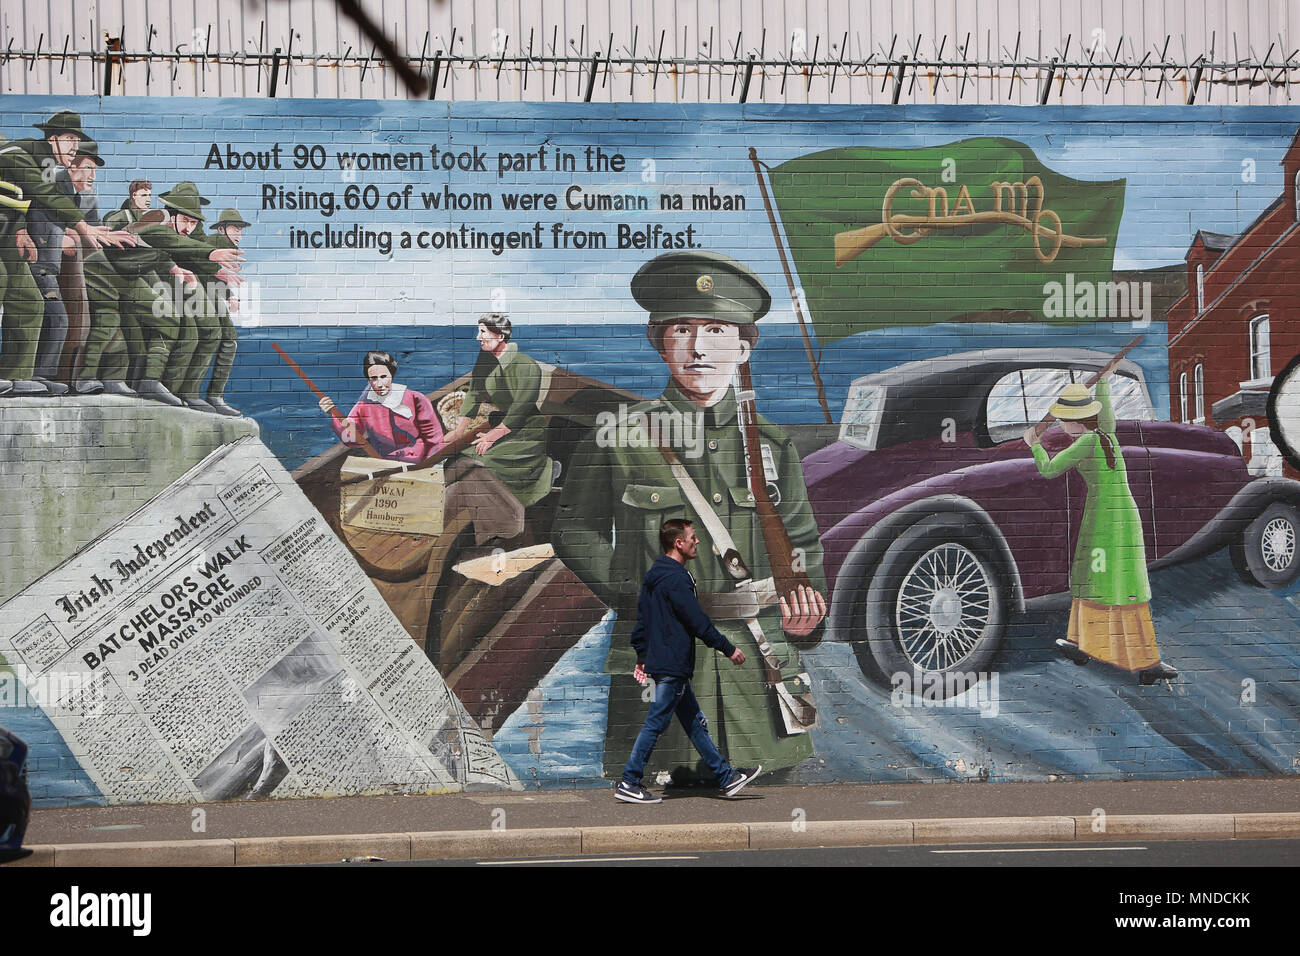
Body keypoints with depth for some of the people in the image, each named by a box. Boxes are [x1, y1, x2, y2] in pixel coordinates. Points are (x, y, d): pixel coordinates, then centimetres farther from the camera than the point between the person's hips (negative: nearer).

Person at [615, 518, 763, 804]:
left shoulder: (654, 576, 13)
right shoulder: (675, 579, -17)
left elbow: (642, 619, 18)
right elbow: (698, 621, -17)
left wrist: (642, 657, 23)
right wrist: (728, 649, -9)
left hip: (660, 660, 10)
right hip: (672, 665, -10)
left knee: (695, 723, 13)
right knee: (656, 724, -4)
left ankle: (726, 778, 18)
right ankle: (629, 784, 0)